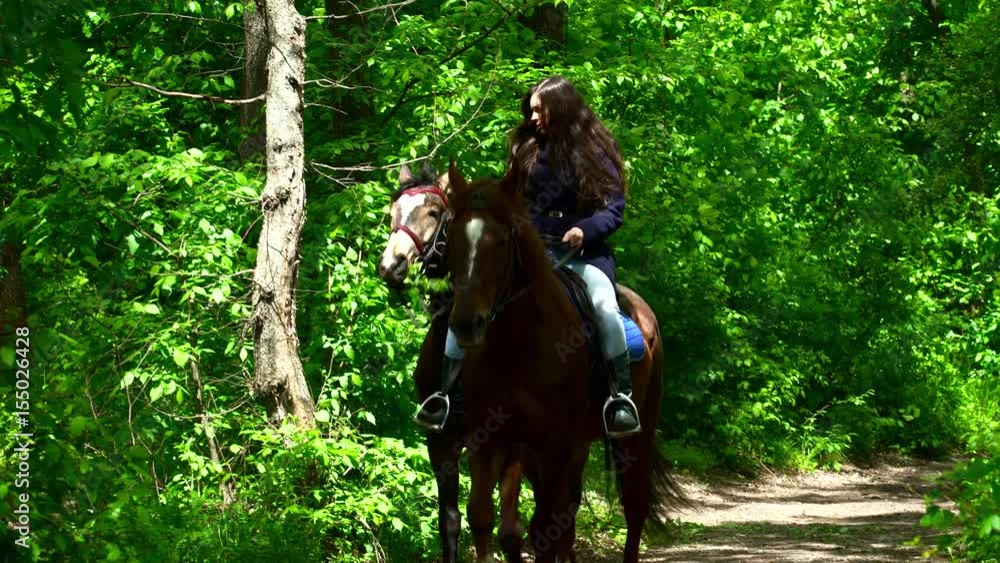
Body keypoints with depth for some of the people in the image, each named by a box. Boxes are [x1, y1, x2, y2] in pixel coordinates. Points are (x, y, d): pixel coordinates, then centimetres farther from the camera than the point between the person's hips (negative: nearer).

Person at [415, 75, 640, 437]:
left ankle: (622, 397, -22)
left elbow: (614, 207, -6)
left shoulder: (595, 152, -1)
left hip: (581, 250, -4)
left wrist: (586, 230, -24)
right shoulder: (527, 149, 10)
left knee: (604, 305, -33)